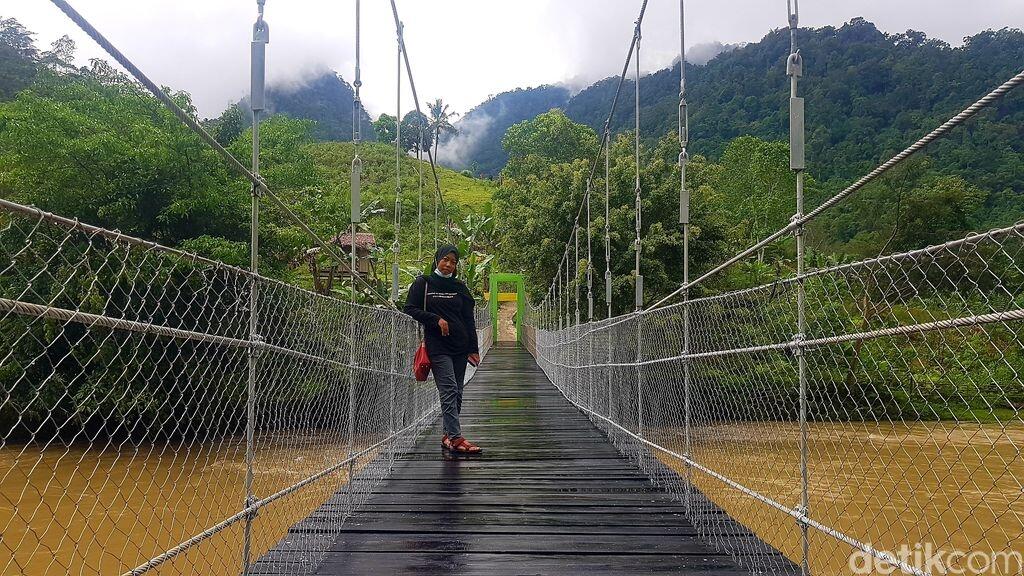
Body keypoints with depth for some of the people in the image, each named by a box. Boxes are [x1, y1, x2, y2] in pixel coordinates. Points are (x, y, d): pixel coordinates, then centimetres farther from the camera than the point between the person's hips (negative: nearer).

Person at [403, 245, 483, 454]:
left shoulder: (460, 287, 14)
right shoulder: (422, 283, 5)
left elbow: (469, 320, 13)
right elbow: (410, 310, 0)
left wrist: (473, 349, 7)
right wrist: (436, 319, -10)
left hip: (460, 346, 5)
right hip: (437, 346, -4)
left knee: (457, 393, 5)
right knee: (449, 390, -14)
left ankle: (448, 435, 14)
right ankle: (456, 437, -19)